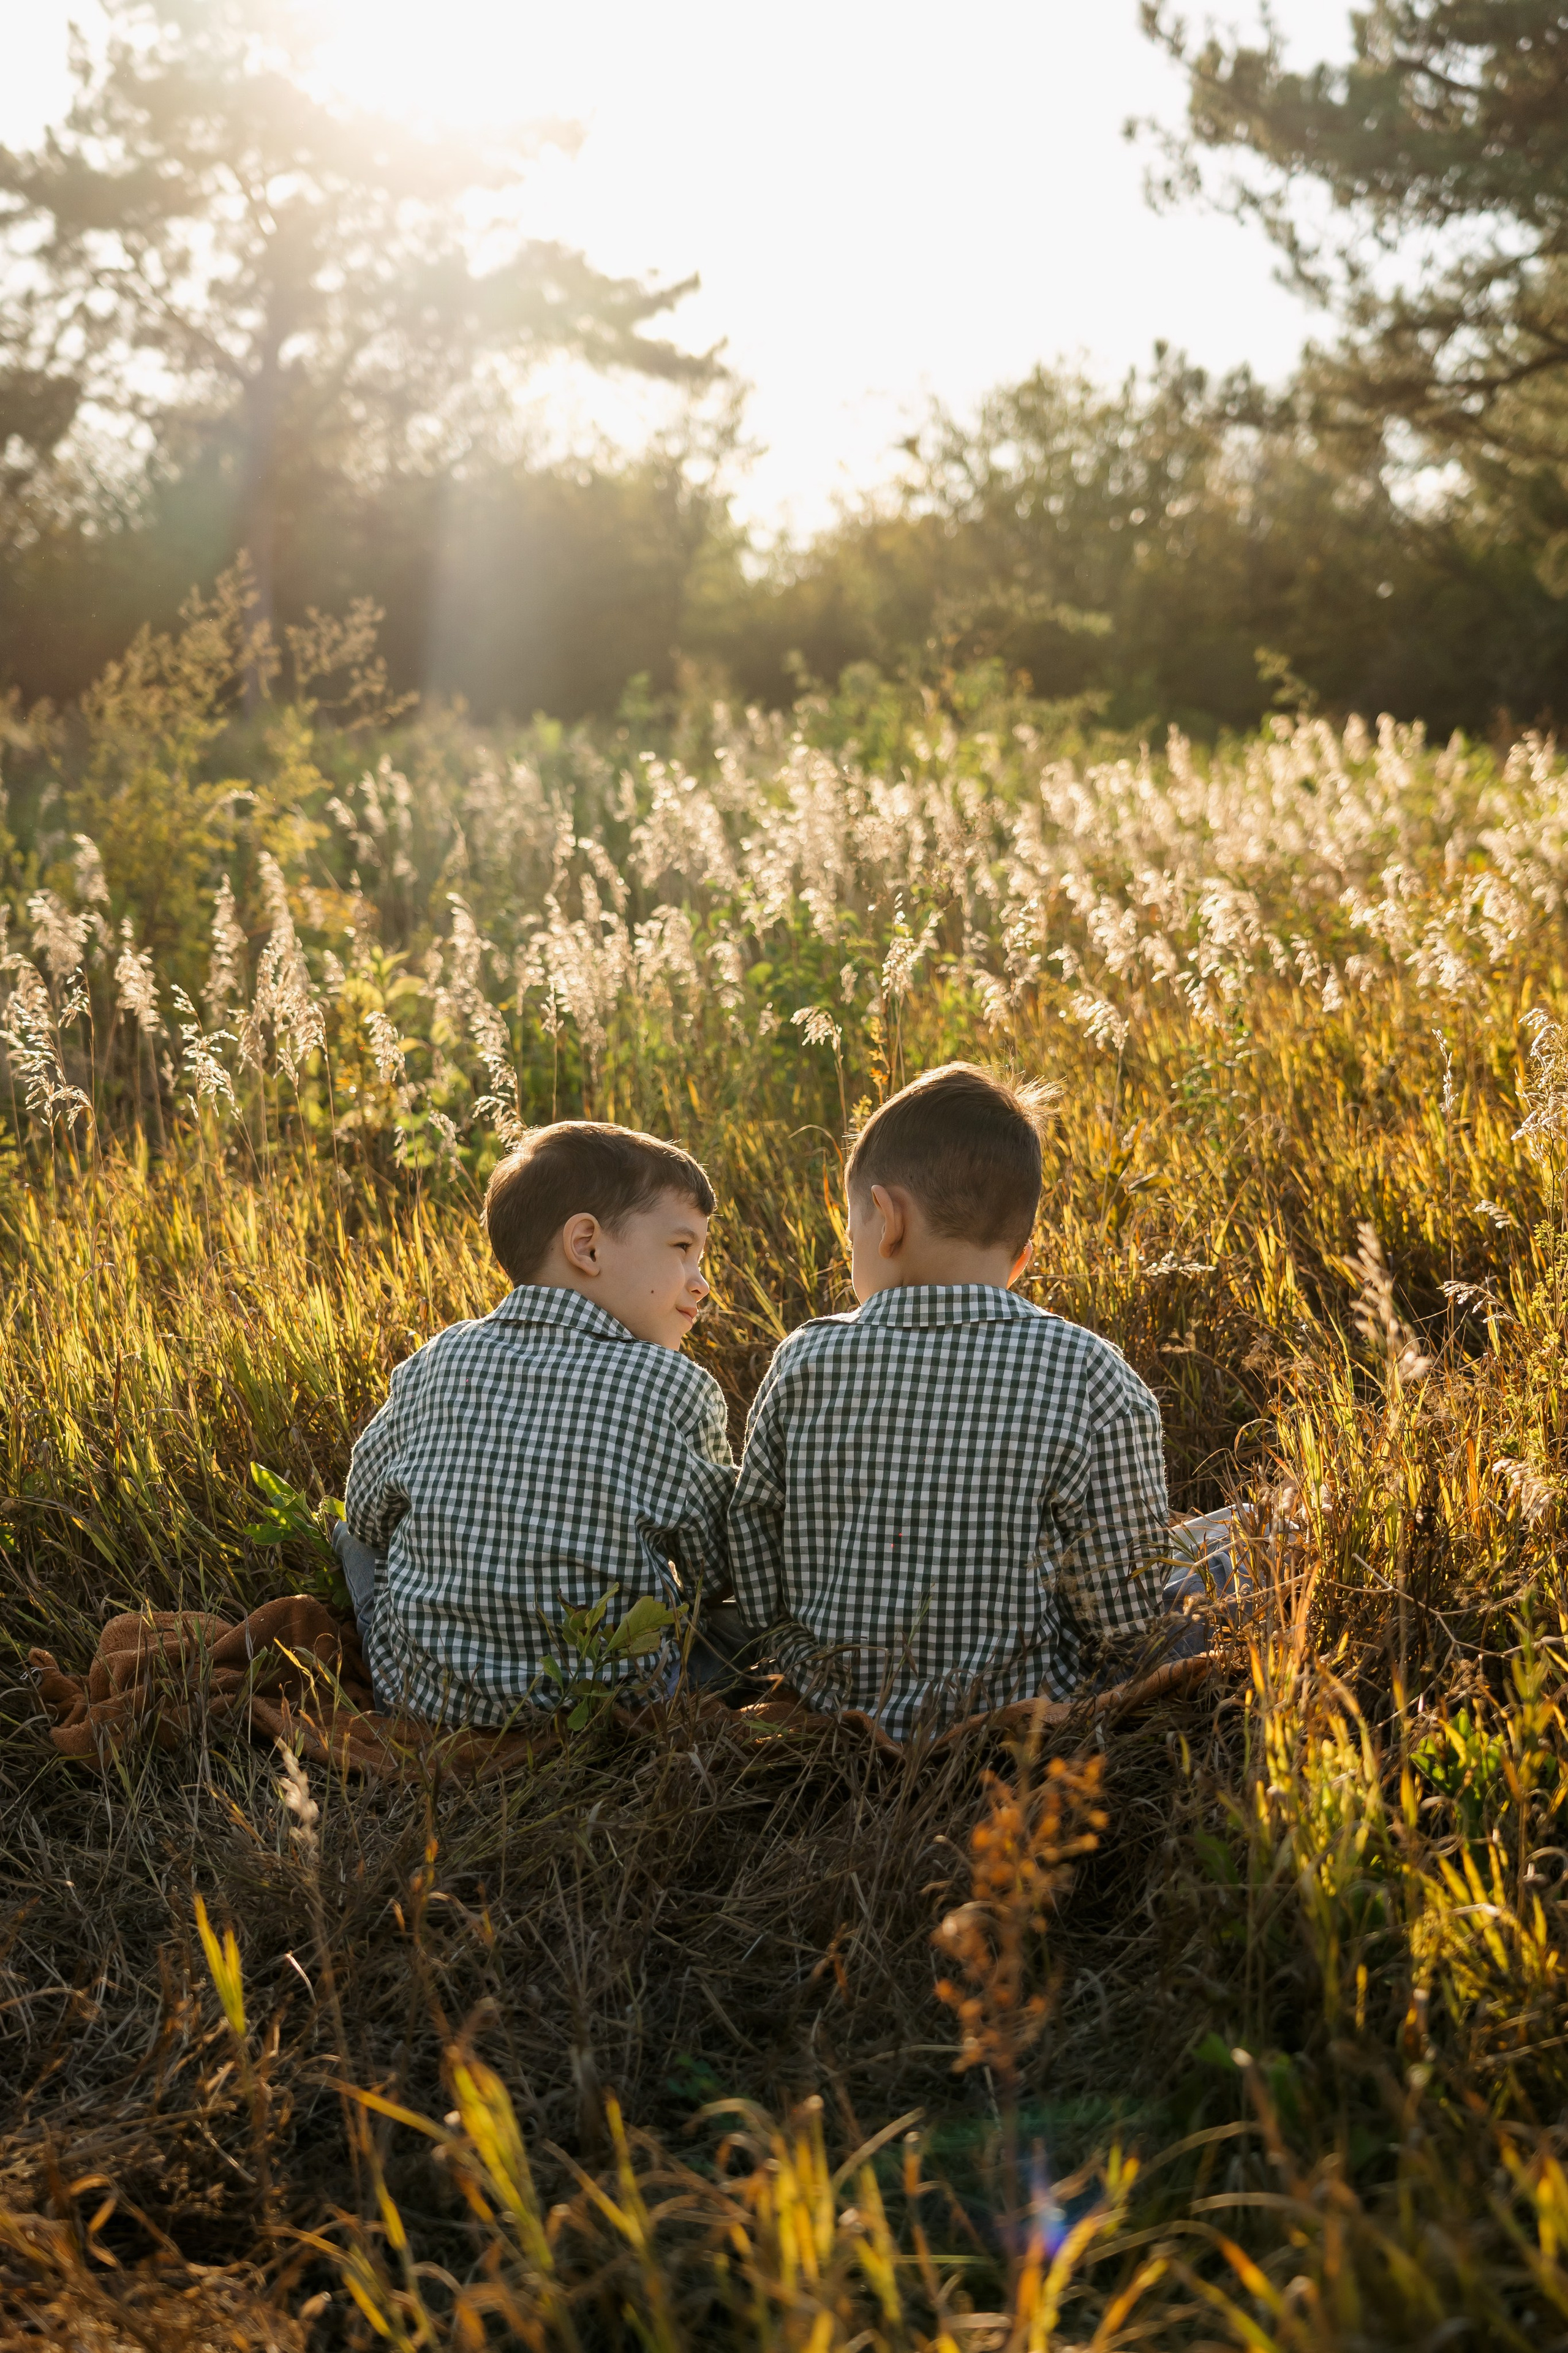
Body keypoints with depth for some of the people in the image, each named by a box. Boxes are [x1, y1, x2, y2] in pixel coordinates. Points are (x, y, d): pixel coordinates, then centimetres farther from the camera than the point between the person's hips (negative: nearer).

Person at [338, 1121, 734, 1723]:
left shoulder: (437, 1365, -3)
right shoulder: (680, 1390, -12)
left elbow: (368, 1510, 12)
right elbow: (717, 1574, -1)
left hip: (416, 1700, 3)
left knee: (359, 1539, 30)